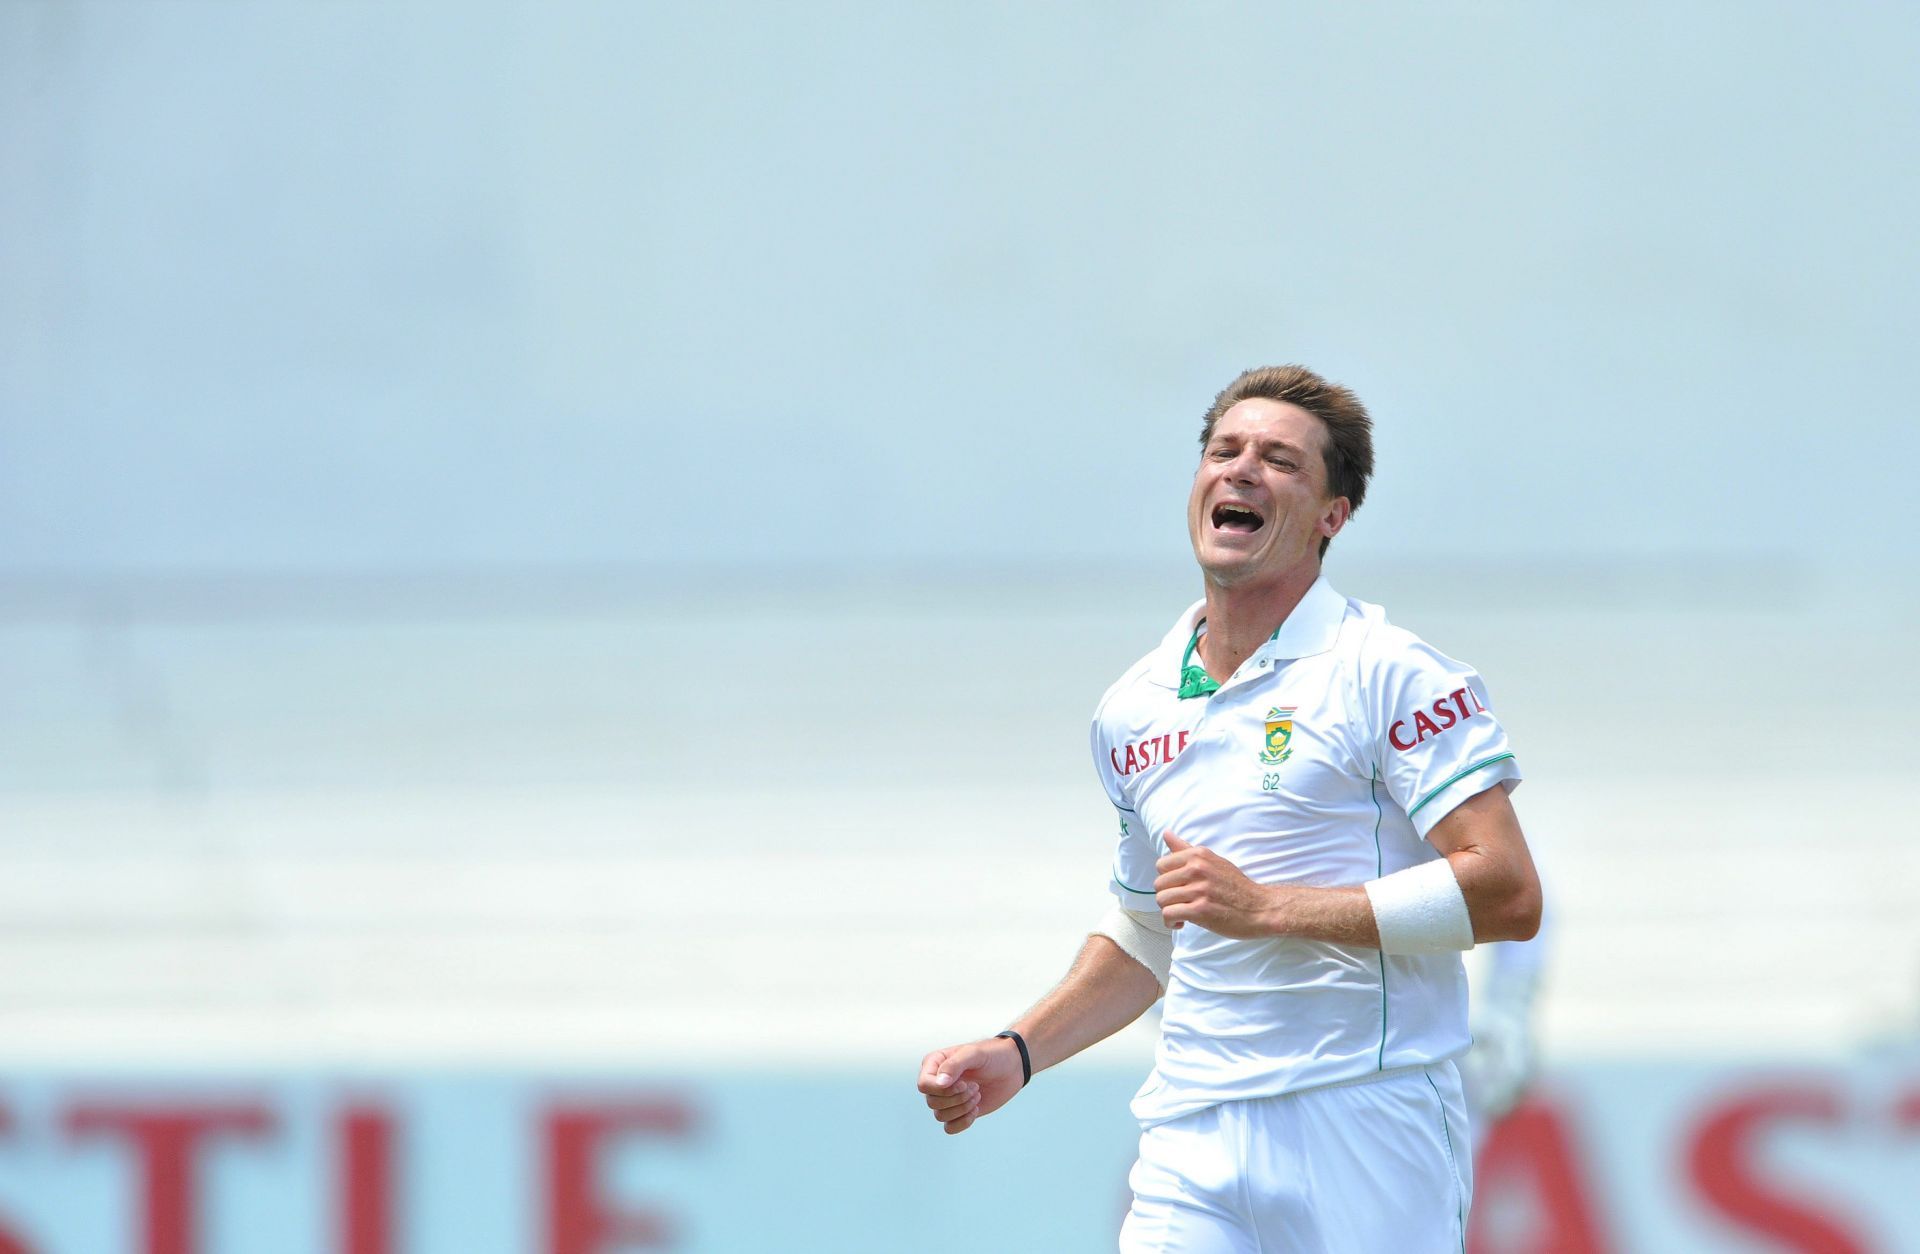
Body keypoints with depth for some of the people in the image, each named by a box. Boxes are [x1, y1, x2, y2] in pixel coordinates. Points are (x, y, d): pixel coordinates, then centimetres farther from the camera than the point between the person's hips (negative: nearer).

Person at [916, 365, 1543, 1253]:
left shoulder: (1388, 673, -4)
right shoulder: (1130, 713, 15)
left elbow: (1507, 893, -13)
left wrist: (1268, 908, -15)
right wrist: (1016, 1053, 13)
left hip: (1367, 1136, -5)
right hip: (1192, 1141, 5)